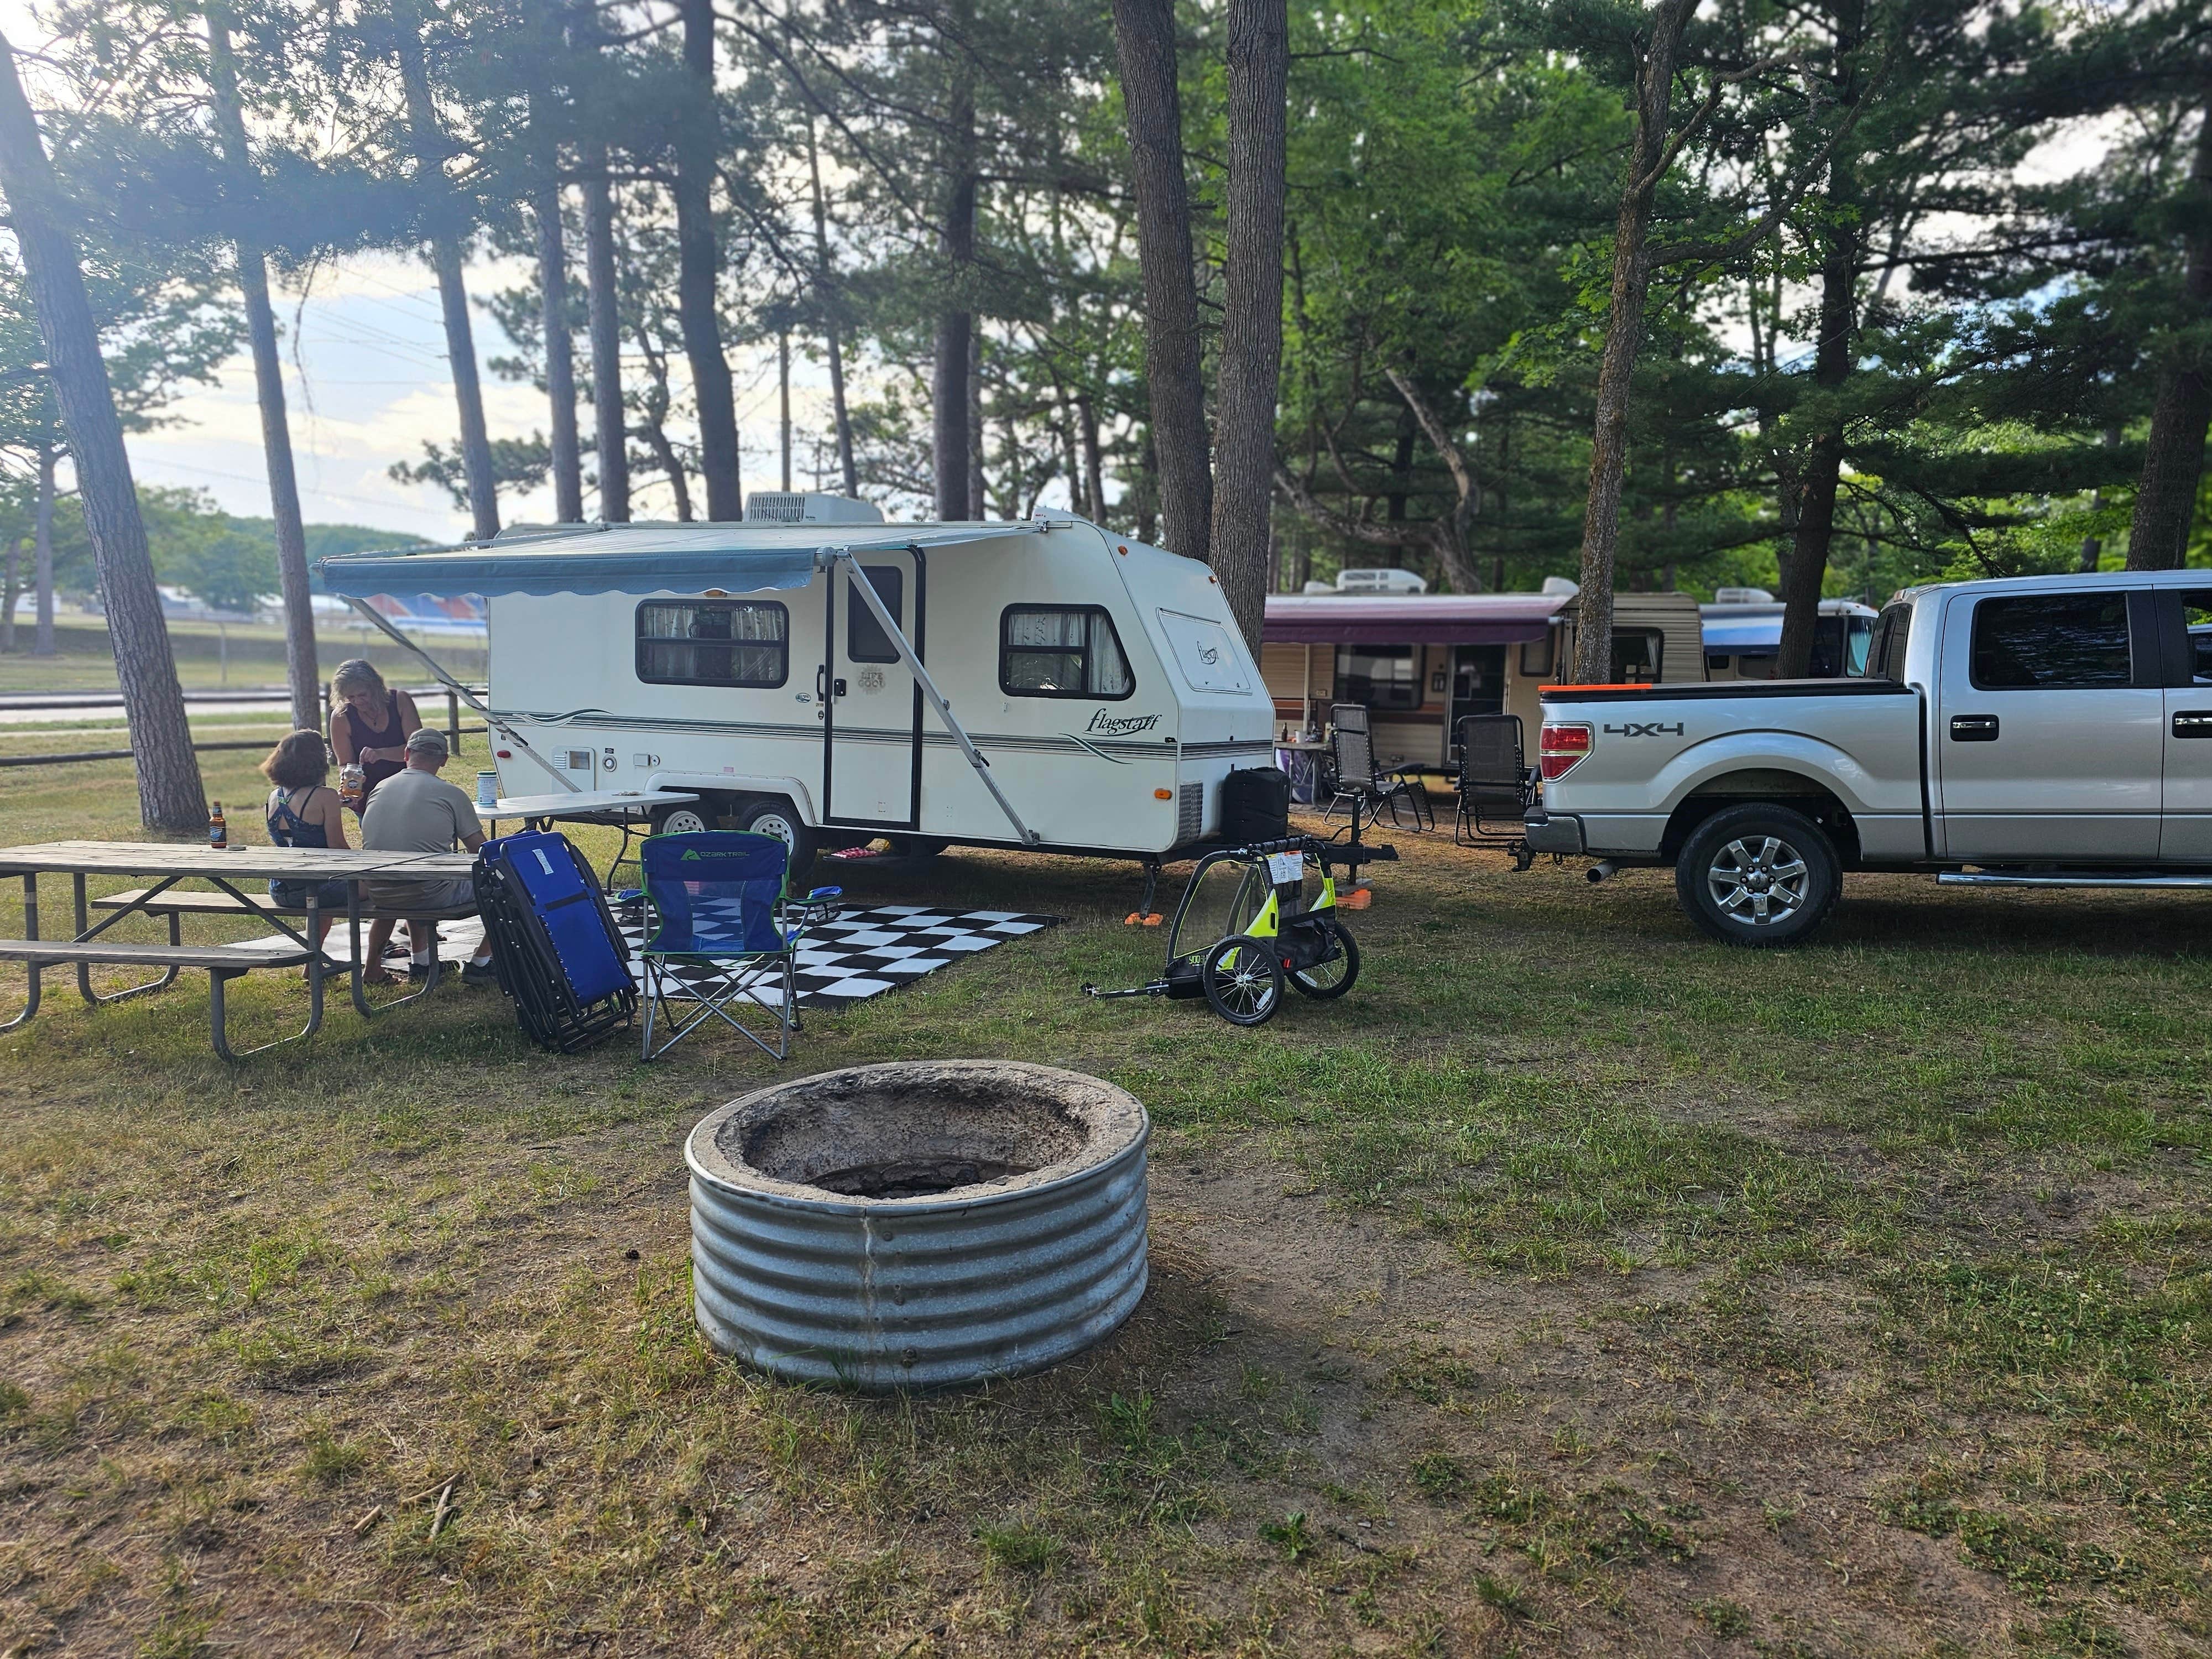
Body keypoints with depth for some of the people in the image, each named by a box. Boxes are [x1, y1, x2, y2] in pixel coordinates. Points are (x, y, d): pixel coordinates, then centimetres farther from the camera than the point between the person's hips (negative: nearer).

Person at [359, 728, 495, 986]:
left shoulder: (378, 790, 11)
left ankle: (420, 960, 34)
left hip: (379, 896, 6)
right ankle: (481, 962, 10)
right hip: (431, 896, -6)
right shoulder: (450, 793, -5)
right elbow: (480, 851, -3)